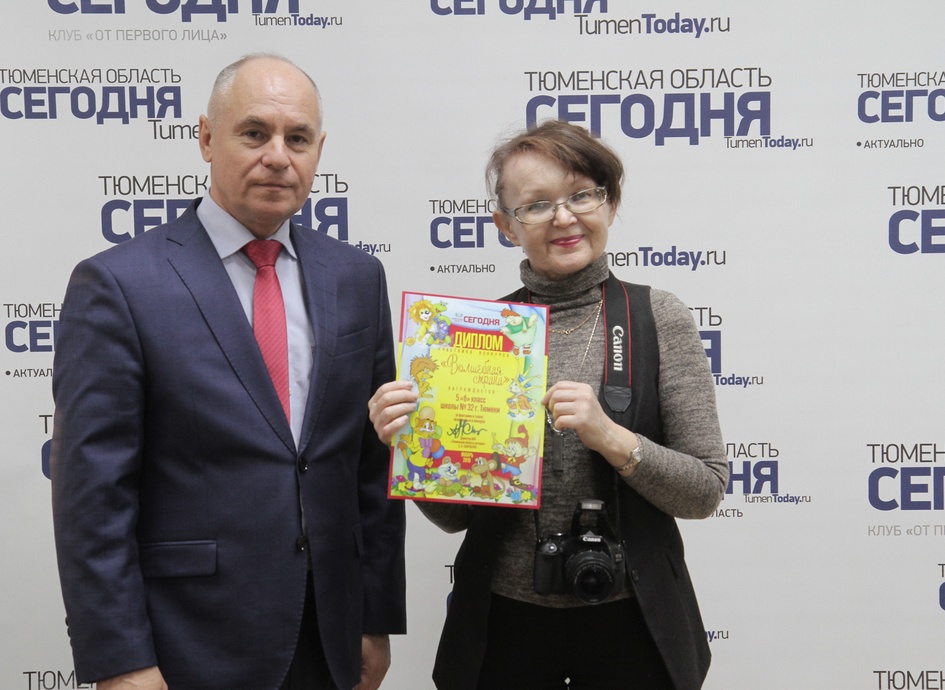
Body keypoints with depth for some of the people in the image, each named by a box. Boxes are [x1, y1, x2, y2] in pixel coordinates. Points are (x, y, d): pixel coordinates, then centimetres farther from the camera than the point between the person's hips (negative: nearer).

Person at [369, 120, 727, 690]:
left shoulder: (658, 317, -5)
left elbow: (706, 492, -7)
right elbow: (456, 514, 2)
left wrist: (611, 438, -22)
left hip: (629, 618, -1)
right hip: (503, 621, 2)